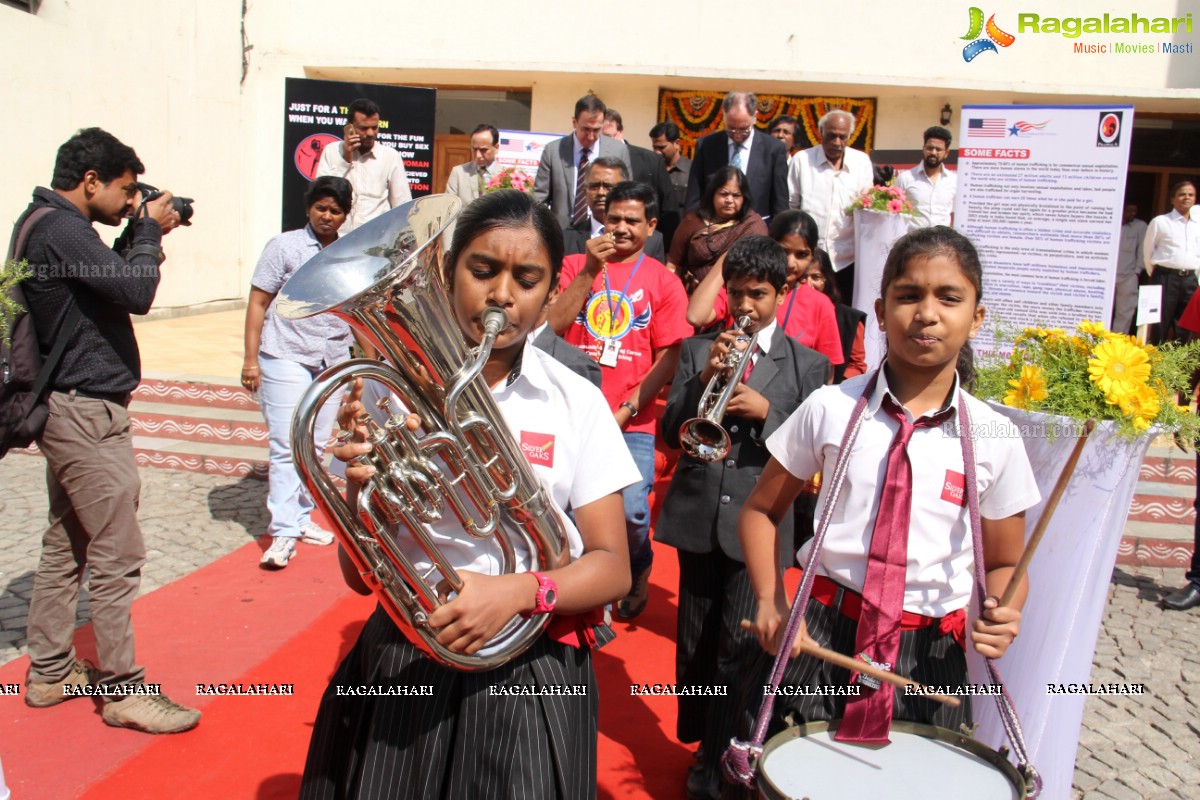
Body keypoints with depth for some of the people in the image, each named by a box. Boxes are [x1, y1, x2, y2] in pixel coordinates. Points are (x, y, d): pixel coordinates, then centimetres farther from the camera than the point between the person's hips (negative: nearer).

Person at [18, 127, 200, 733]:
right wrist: (149, 231, -10)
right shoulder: (61, 229, -17)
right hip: (87, 412, -11)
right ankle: (123, 689, 5)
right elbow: (137, 293, -24)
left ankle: (50, 673, 27)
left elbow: (111, 279, 18)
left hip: (70, 408, 11)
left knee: (66, 545, 16)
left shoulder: (50, 224, 14)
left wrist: (138, 235, 7)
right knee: (116, 555, -5)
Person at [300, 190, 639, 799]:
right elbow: (360, 576, -3)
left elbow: (612, 567, -5)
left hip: (530, 674, 0)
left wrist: (519, 592, -23)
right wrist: (361, 482, -22)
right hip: (403, 669, 1)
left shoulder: (576, 402, -4)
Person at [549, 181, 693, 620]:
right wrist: (589, 271, -9)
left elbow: (668, 359, 1)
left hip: (631, 423, -1)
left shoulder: (664, 281, 6)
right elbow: (550, 326, -3)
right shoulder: (576, 265, 10)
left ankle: (637, 570, 22)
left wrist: (625, 410, -7)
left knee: (630, 512, -13)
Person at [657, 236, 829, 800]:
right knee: (693, 643, 14)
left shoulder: (807, 366, 4)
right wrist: (703, 378, -14)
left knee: (738, 648, -3)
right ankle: (695, 740, 33)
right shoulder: (697, 351, 7)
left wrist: (765, 410, -17)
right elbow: (670, 433, 1)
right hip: (697, 517, 2)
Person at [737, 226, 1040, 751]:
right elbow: (761, 512, 5)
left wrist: (1001, 615, -14)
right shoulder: (831, 408, -4)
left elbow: (1004, 564, 8)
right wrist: (771, 600, -10)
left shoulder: (994, 438, -2)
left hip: (929, 656, 1)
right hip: (820, 637, 0)